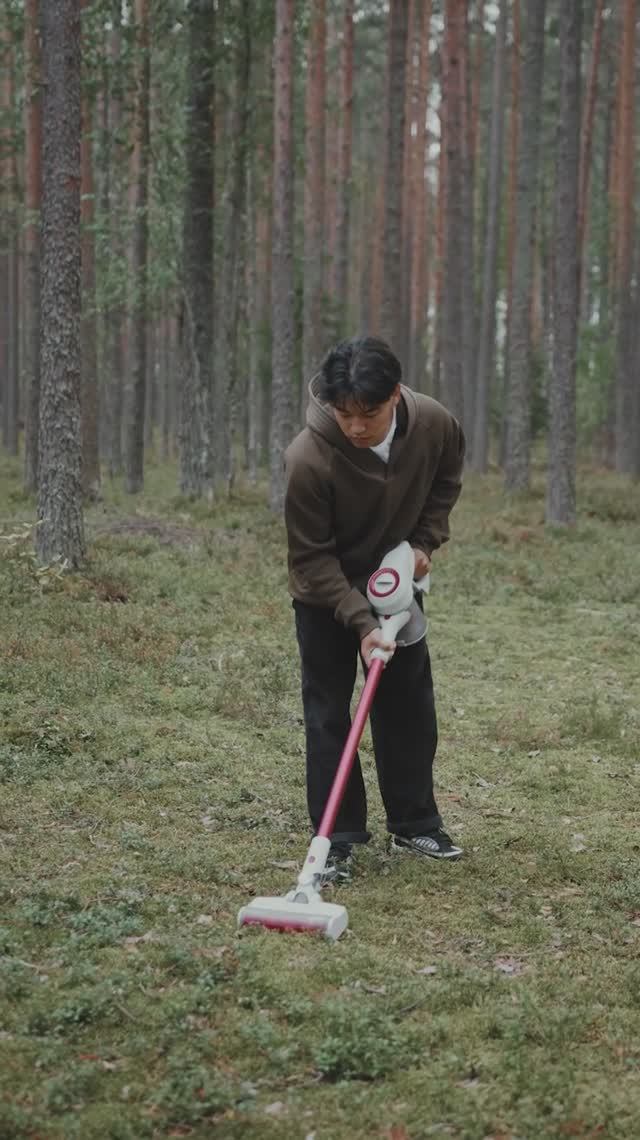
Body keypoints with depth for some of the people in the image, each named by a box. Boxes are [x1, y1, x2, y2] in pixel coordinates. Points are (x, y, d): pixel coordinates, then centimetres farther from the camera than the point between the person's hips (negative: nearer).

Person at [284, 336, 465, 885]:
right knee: (329, 713, -3)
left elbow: (445, 481, 3)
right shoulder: (308, 459, -35)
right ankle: (338, 841, 6)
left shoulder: (435, 424, -23)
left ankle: (415, 825, 24)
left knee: (410, 705, 10)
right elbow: (312, 557, -25)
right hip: (326, 595, -4)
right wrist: (361, 622, -30)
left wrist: (425, 540, -8)